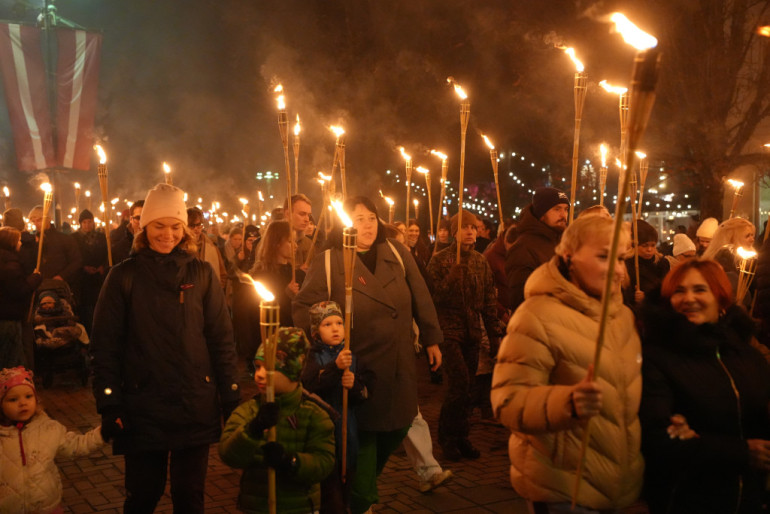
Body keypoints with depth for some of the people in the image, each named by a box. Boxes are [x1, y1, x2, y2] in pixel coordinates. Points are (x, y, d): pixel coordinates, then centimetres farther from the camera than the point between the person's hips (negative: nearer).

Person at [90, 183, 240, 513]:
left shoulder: (202, 274, 4)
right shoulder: (124, 276, 1)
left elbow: (222, 340, 5)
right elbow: (105, 346, 0)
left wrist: (231, 398, 1)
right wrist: (109, 405, -7)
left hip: (196, 407, 1)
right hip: (142, 409, -1)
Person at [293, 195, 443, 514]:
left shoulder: (397, 254, 3)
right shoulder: (327, 263, -7)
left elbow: (420, 298, 8)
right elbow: (304, 310, -8)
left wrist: (431, 339, 9)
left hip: (400, 368, 5)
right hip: (359, 368, -4)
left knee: (397, 428, 14)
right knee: (364, 434, 3)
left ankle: (364, 483, 42)